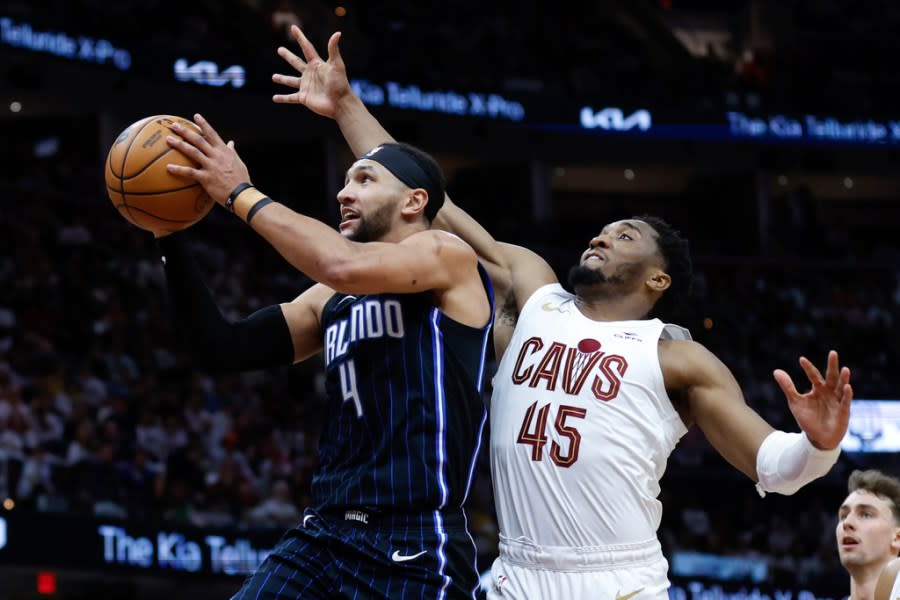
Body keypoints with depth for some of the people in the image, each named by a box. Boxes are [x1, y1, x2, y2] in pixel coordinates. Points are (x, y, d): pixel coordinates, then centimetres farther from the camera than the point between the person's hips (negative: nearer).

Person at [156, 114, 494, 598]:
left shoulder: (449, 257, -1)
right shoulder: (331, 302, 19)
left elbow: (344, 265, -20)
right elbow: (220, 350, 15)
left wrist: (240, 193, -12)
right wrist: (169, 236, 7)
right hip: (325, 535, 6)